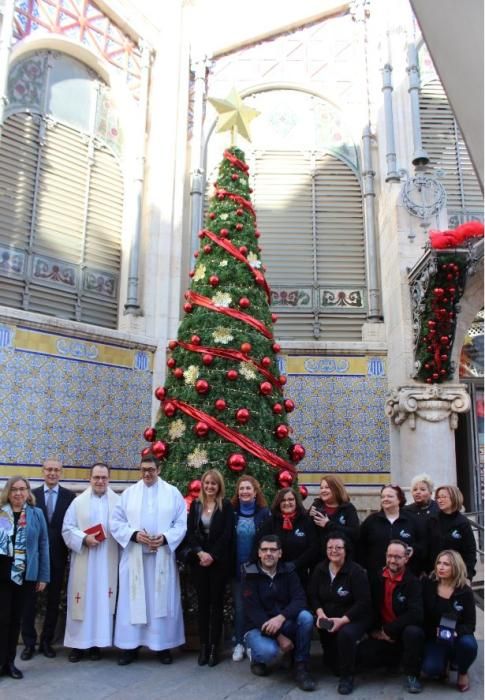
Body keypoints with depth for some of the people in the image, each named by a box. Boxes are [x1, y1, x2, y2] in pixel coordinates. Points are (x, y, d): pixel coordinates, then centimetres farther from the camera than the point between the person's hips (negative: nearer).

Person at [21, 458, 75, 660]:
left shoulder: (69, 496, 0)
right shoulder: (32, 494, 1)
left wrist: (70, 547, -10)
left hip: (57, 555, 0)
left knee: (54, 600, 10)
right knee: (29, 598, 5)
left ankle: (47, 641, 24)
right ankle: (29, 642, 20)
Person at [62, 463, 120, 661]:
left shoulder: (118, 502, 0)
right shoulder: (78, 501, 3)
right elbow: (67, 528, 0)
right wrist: (84, 539, -14)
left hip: (107, 562, 0)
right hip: (83, 561, 0)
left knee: (103, 599, 4)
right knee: (82, 599, 4)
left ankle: (97, 642, 16)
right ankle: (78, 643, 16)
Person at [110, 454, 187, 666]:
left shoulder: (173, 493, 4)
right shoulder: (129, 493, 6)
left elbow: (181, 524, 1)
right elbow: (115, 522, 2)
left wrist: (165, 538, -15)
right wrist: (134, 535, -14)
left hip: (162, 556, 0)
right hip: (134, 556, 1)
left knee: (162, 600, 4)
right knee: (132, 600, 3)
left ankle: (163, 645, 16)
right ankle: (130, 646, 14)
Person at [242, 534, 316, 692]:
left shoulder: (288, 571, -1)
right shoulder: (250, 574, -10)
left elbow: (299, 599, -13)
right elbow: (253, 610, -17)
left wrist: (281, 617, -33)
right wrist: (279, 636, -23)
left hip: (284, 623, 3)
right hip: (257, 627, -3)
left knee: (306, 617, -26)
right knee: (269, 651, -34)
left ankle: (301, 667, -11)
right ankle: (256, 657, 4)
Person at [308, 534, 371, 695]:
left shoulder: (356, 571, -14)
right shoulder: (320, 569, 2)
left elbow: (363, 602, -19)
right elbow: (312, 596, 3)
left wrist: (342, 620, -26)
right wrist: (320, 613, -17)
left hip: (354, 618, -5)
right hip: (328, 619, 5)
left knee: (345, 634, -33)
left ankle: (347, 676, -9)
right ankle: (338, 668, 19)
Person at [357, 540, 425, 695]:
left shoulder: (413, 582, -13)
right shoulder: (377, 579, 0)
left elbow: (415, 614, -25)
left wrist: (389, 630, -22)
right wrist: (375, 630, -7)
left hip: (404, 633, -4)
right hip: (382, 635, 4)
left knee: (413, 632, -38)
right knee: (362, 654, -18)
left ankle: (412, 675, -11)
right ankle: (398, 659, 10)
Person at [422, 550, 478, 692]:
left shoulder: (465, 592, -9)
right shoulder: (428, 586, -7)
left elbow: (470, 623, -11)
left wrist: (455, 632, -30)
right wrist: (435, 631, -17)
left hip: (458, 636, 0)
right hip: (434, 637, 0)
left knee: (469, 644, -35)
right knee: (430, 669, -26)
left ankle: (462, 673, 1)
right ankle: (445, 660, 14)